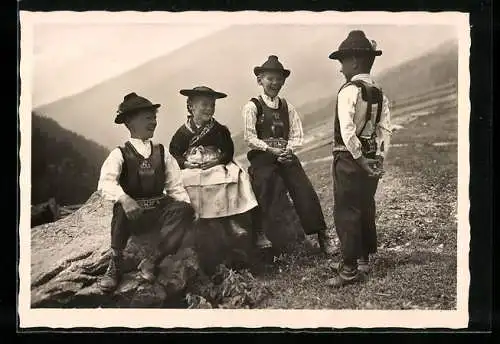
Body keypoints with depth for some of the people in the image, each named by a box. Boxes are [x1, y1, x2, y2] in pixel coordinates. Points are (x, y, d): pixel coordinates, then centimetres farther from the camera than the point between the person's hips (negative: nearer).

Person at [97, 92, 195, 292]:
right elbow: (105, 182, -18)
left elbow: (175, 186, 5)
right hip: (133, 215, -3)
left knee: (184, 209, -25)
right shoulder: (120, 154, -2)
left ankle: (152, 262, -20)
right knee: (122, 208, -35)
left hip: (159, 212, 3)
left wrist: (187, 208, -14)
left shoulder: (162, 153, 9)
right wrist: (123, 198, -39)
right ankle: (115, 265, -19)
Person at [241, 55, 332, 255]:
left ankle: (322, 236, -3)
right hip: (262, 156, -3)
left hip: (287, 156, 3)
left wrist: (288, 149, -8)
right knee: (263, 192, -16)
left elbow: (297, 136, 12)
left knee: (305, 192, -7)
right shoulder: (252, 107, 2)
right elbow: (249, 137, -5)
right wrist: (271, 149, -13)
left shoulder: (287, 107, 16)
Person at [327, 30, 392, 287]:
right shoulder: (379, 93, 9)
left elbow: (347, 131, -23)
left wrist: (361, 161, -16)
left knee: (346, 212, -1)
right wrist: (378, 158, 1)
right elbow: (385, 129, 4)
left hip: (349, 159, -8)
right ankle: (363, 259, 29)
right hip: (371, 161, 8)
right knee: (366, 209, 17)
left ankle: (349, 269, 3)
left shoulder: (349, 91, -15)